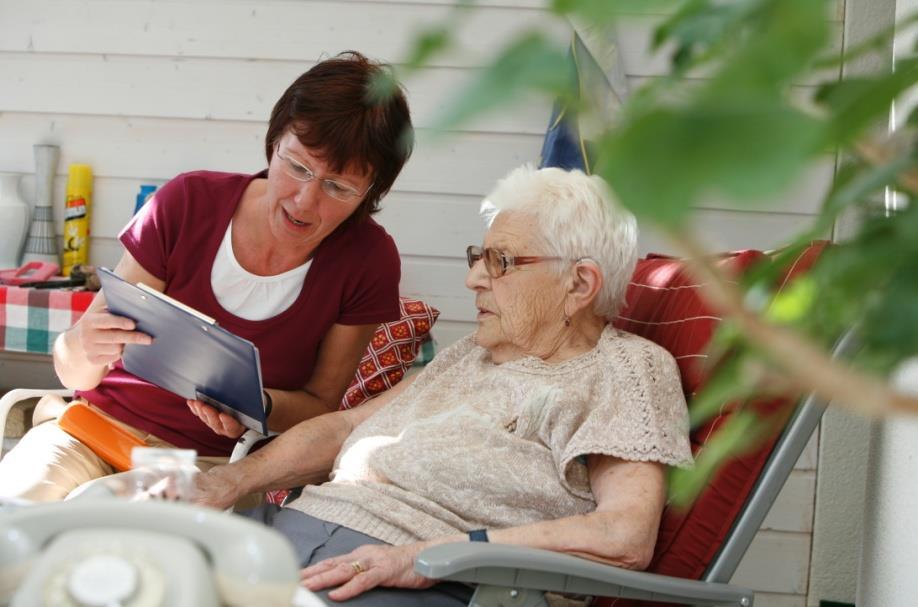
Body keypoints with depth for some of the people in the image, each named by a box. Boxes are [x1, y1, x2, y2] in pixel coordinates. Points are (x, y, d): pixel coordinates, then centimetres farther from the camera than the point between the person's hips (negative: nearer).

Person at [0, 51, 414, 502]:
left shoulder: (368, 261, -11)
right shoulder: (188, 203, -10)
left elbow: (321, 405, 0)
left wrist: (259, 408, -22)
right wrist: (83, 352, -30)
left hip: (215, 463, -1)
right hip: (97, 426, 2)